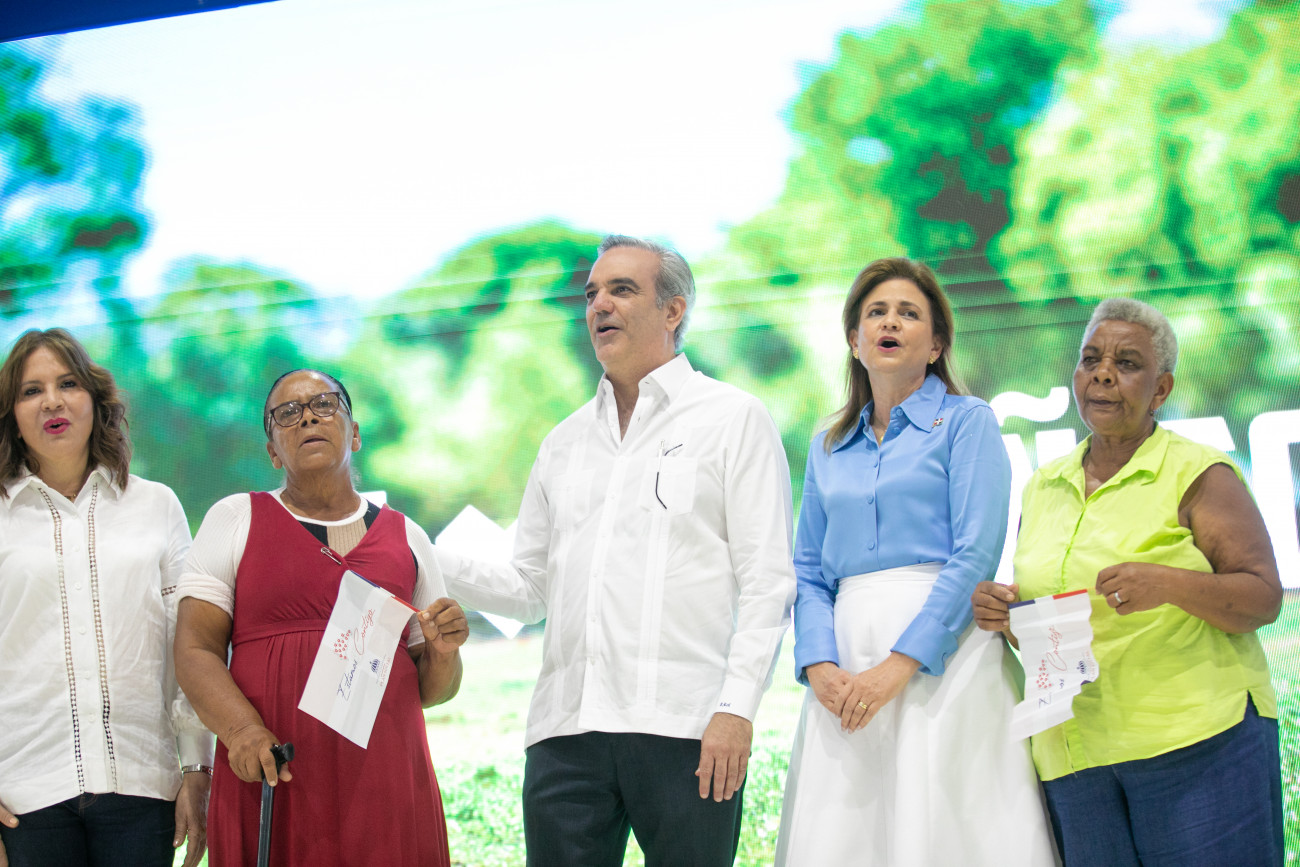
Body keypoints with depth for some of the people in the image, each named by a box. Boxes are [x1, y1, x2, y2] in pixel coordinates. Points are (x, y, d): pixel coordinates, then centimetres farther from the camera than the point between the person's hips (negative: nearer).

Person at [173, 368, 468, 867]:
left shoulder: (406, 538, 15)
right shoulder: (235, 520, 10)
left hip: (386, 781, 2)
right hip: (270, 781, -2)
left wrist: (443, 654, -4)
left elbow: (430, 690, 19)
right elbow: (195, 649, 0)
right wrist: (241, 729, -17)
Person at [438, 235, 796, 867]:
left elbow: (766, 581, -1)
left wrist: (737, 707, -12)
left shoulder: (733, 420, 7)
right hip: (566, 729, 4)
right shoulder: (565, 443, 22)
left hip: (683, 726, -4)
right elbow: (530, 589, 21)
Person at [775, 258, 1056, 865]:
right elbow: (809, 573, 13)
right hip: (847, 659, 4)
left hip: (940, 655, -4)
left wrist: (899, 664, -16)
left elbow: (975, 555, -8)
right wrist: (820, 665, -6)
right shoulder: (829, 448, 18)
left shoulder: (966, 422, 4)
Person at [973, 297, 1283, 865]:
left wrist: (1169, 584, -23)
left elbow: (1264, 599, -6)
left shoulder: (1196, 473, 0)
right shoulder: (1043, 489, 16)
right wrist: (1002, 614, 0)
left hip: (1198, 740, -4)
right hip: (1073, 758, 5)